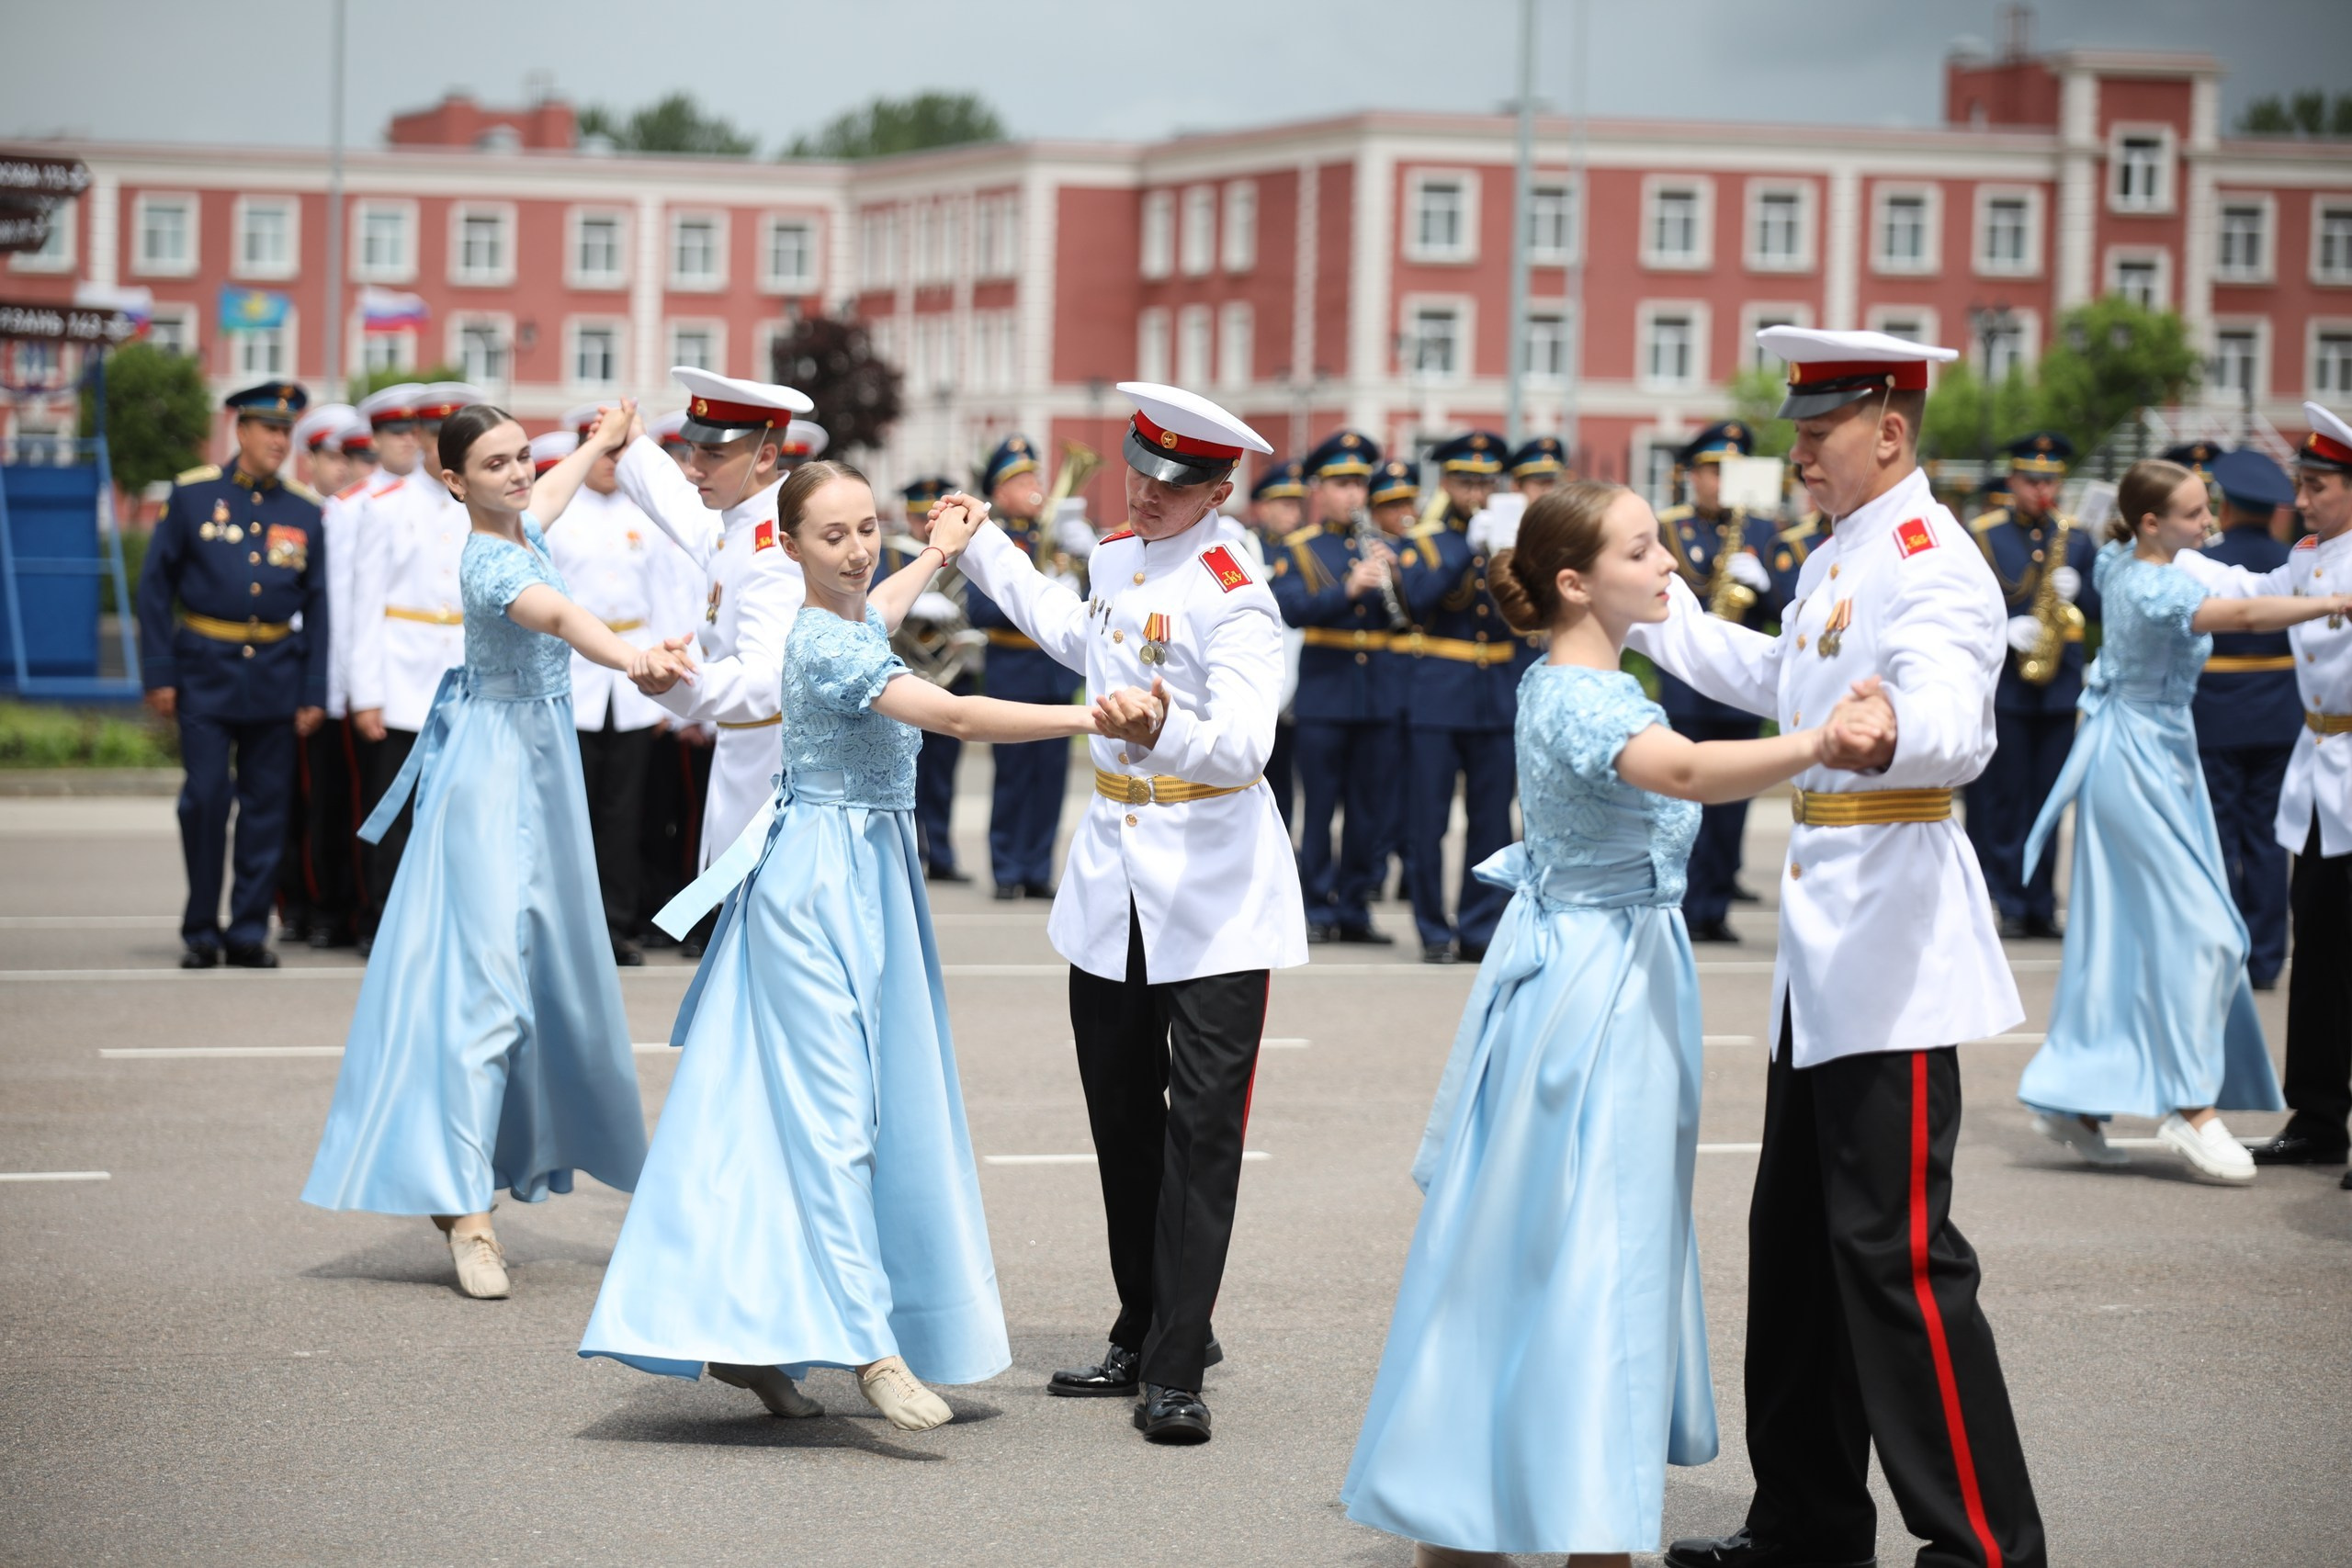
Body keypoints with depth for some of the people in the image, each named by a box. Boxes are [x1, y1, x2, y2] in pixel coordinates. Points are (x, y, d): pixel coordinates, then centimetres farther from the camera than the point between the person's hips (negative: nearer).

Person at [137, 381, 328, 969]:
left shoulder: (305, 512, 7)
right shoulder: (192, 495, 1)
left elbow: (318, 606, 9)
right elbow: (155, 585, 2)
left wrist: (313, 694, 3)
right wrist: (158, 674, -4)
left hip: (277, 676, 2)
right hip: (206, 672, -2)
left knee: (267, 807, 3)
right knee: (205, 799, -5)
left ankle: (250, 932, 11)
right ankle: (201, 932, 7)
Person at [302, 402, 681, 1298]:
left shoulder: (520, 528, 8)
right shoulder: (491, 562, -20)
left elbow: (547, 494, 35)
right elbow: (557, 615, -42)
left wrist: (603, 443, 53)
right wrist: (631, 659, -60)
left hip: (539, 763, 10)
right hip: (495, 765, -10)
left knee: (545, 964, 13)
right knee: (483, 974, -14)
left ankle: (467, 1180, 23)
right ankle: (468, 1215, -18)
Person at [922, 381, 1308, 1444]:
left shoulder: (1232, 600, -17)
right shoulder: (1117, 555, 8)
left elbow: (1242, 746, -30)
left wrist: (1163, 732, -50)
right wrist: (983, 550, 36)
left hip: (1215, 897, -8)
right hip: (1113, 881, 8)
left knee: (1201, 1130, -9)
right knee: (1121, 1119, 13)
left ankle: (1177, 1375, -9)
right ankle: (1143, 1338, 25)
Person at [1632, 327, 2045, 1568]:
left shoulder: (1934, 569, -16)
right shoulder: (1834, 558, 14)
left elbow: (1953, 723, -33)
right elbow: (1778, 681, 32)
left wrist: (1891, 732, -54)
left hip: (1892, 936, -10)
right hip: (1822, 939, 10)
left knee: (1892, 1247, -11)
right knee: (1796, 1235, 15)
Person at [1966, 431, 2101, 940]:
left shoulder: (2076, 538, 11)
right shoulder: (1980, 535, 0)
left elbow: (2100, 606, 10)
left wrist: (2077, 590, -11)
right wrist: (2003, 630, -19)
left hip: (2059, 685, 3)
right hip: (2001, 683, -3)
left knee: (2046, 799, 6)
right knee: (2001, 798, -3)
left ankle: (2040, 906, 12)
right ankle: (2002, 903, 2)